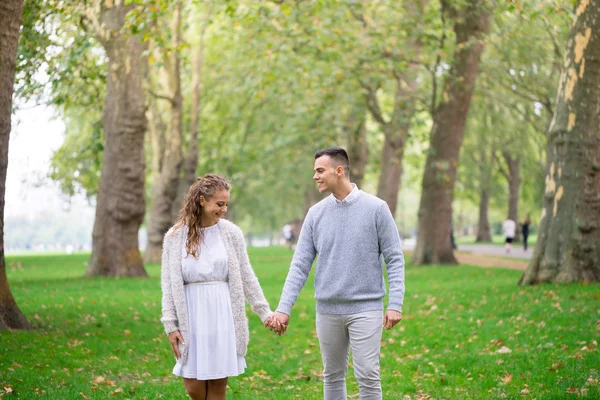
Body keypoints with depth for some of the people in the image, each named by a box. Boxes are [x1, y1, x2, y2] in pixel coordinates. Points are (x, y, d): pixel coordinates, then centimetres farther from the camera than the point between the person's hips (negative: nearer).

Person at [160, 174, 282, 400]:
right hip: (191, 316, 0)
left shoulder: (231, 233, 2)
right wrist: (170, 325, -3)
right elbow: (169, 284, 2)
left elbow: (247, 277, 7)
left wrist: (265, 312, 4)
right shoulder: (175, 236, 0)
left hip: (223, 315, 0)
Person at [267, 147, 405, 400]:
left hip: (365, 309, -3)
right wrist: (284, 308, -4)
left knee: (368, 377, -5)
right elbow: (300, 265, 3)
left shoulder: (376, 208, -4)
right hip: (328, 310, 4)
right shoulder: (316, 213, 4)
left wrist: (395, 304, -11)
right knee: (332, 376, 12)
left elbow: (395, 259, -3)